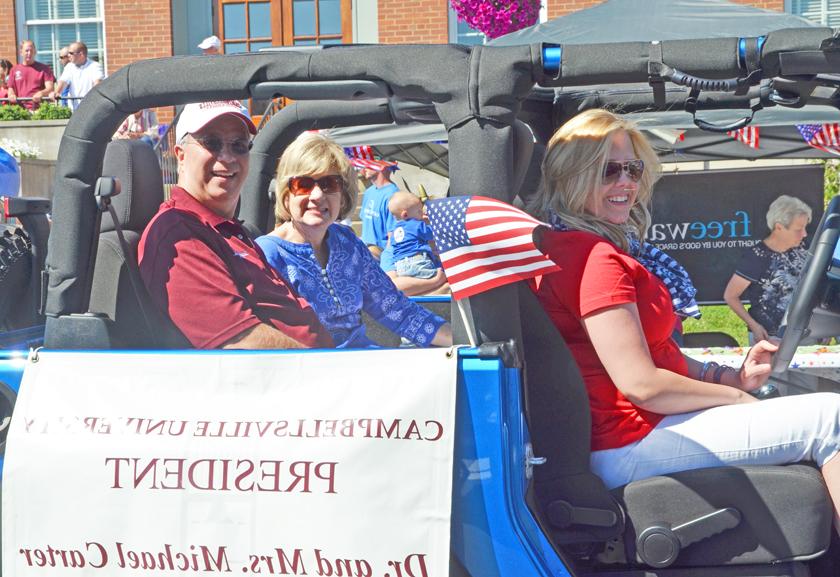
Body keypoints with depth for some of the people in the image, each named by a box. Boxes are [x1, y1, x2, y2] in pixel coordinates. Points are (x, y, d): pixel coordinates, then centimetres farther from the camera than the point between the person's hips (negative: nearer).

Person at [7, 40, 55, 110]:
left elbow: (50, 88, 1)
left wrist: (41, 93, -21)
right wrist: (11, 95, -4)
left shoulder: (43, 68, 9)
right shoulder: (15, 69, 18)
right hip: (21, 109, 2)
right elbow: (11, 88, 20)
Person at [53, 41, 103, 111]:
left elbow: (97, 82, -21)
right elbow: (63, 82, -1)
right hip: (74, 110, 4)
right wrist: (56, 93, -23)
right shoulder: (69, 67, 13)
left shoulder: (94, 66, -3)